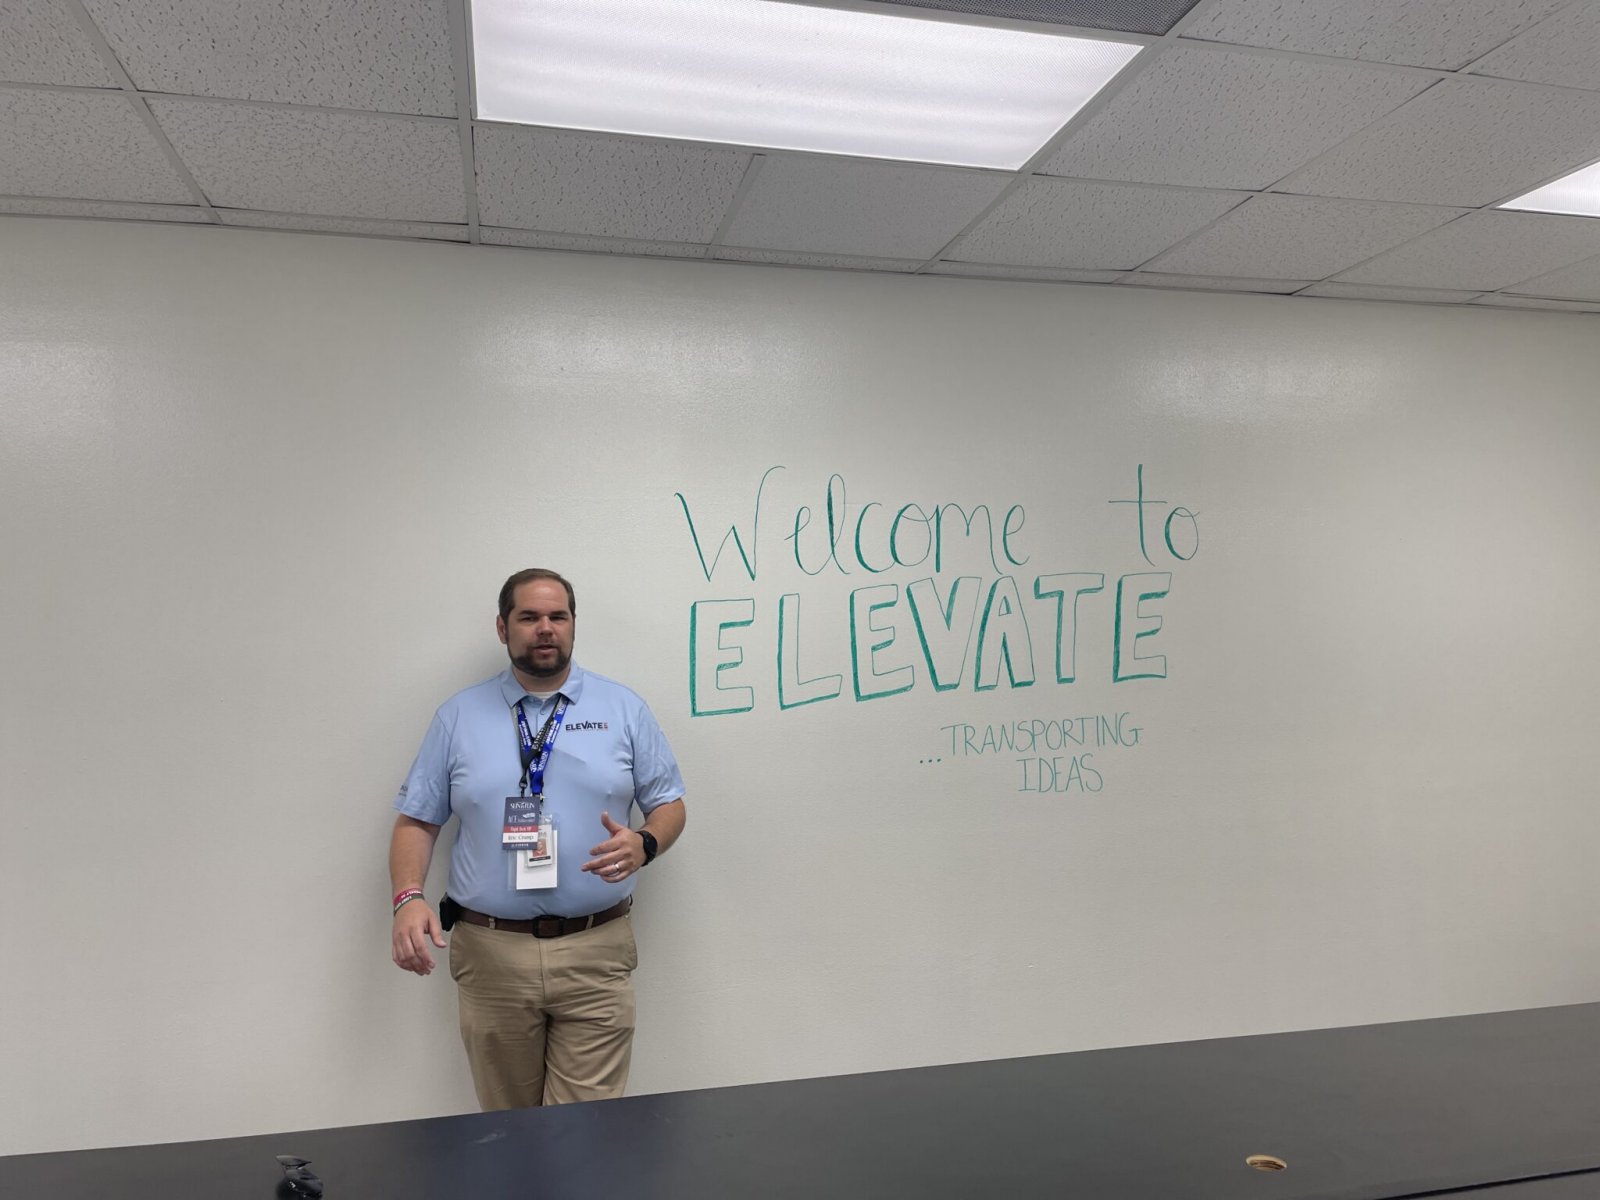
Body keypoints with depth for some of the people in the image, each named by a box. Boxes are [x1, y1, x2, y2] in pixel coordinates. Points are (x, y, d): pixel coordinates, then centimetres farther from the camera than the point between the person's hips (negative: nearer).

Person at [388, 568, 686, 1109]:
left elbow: (669, 804, 8)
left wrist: (644, 844, -13)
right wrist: (408, 898, -10)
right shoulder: (457, 717, 6)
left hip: (596, 953, -1)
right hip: (490, 954, 1)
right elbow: (415, 820, 7)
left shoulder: (623, 708, 5)